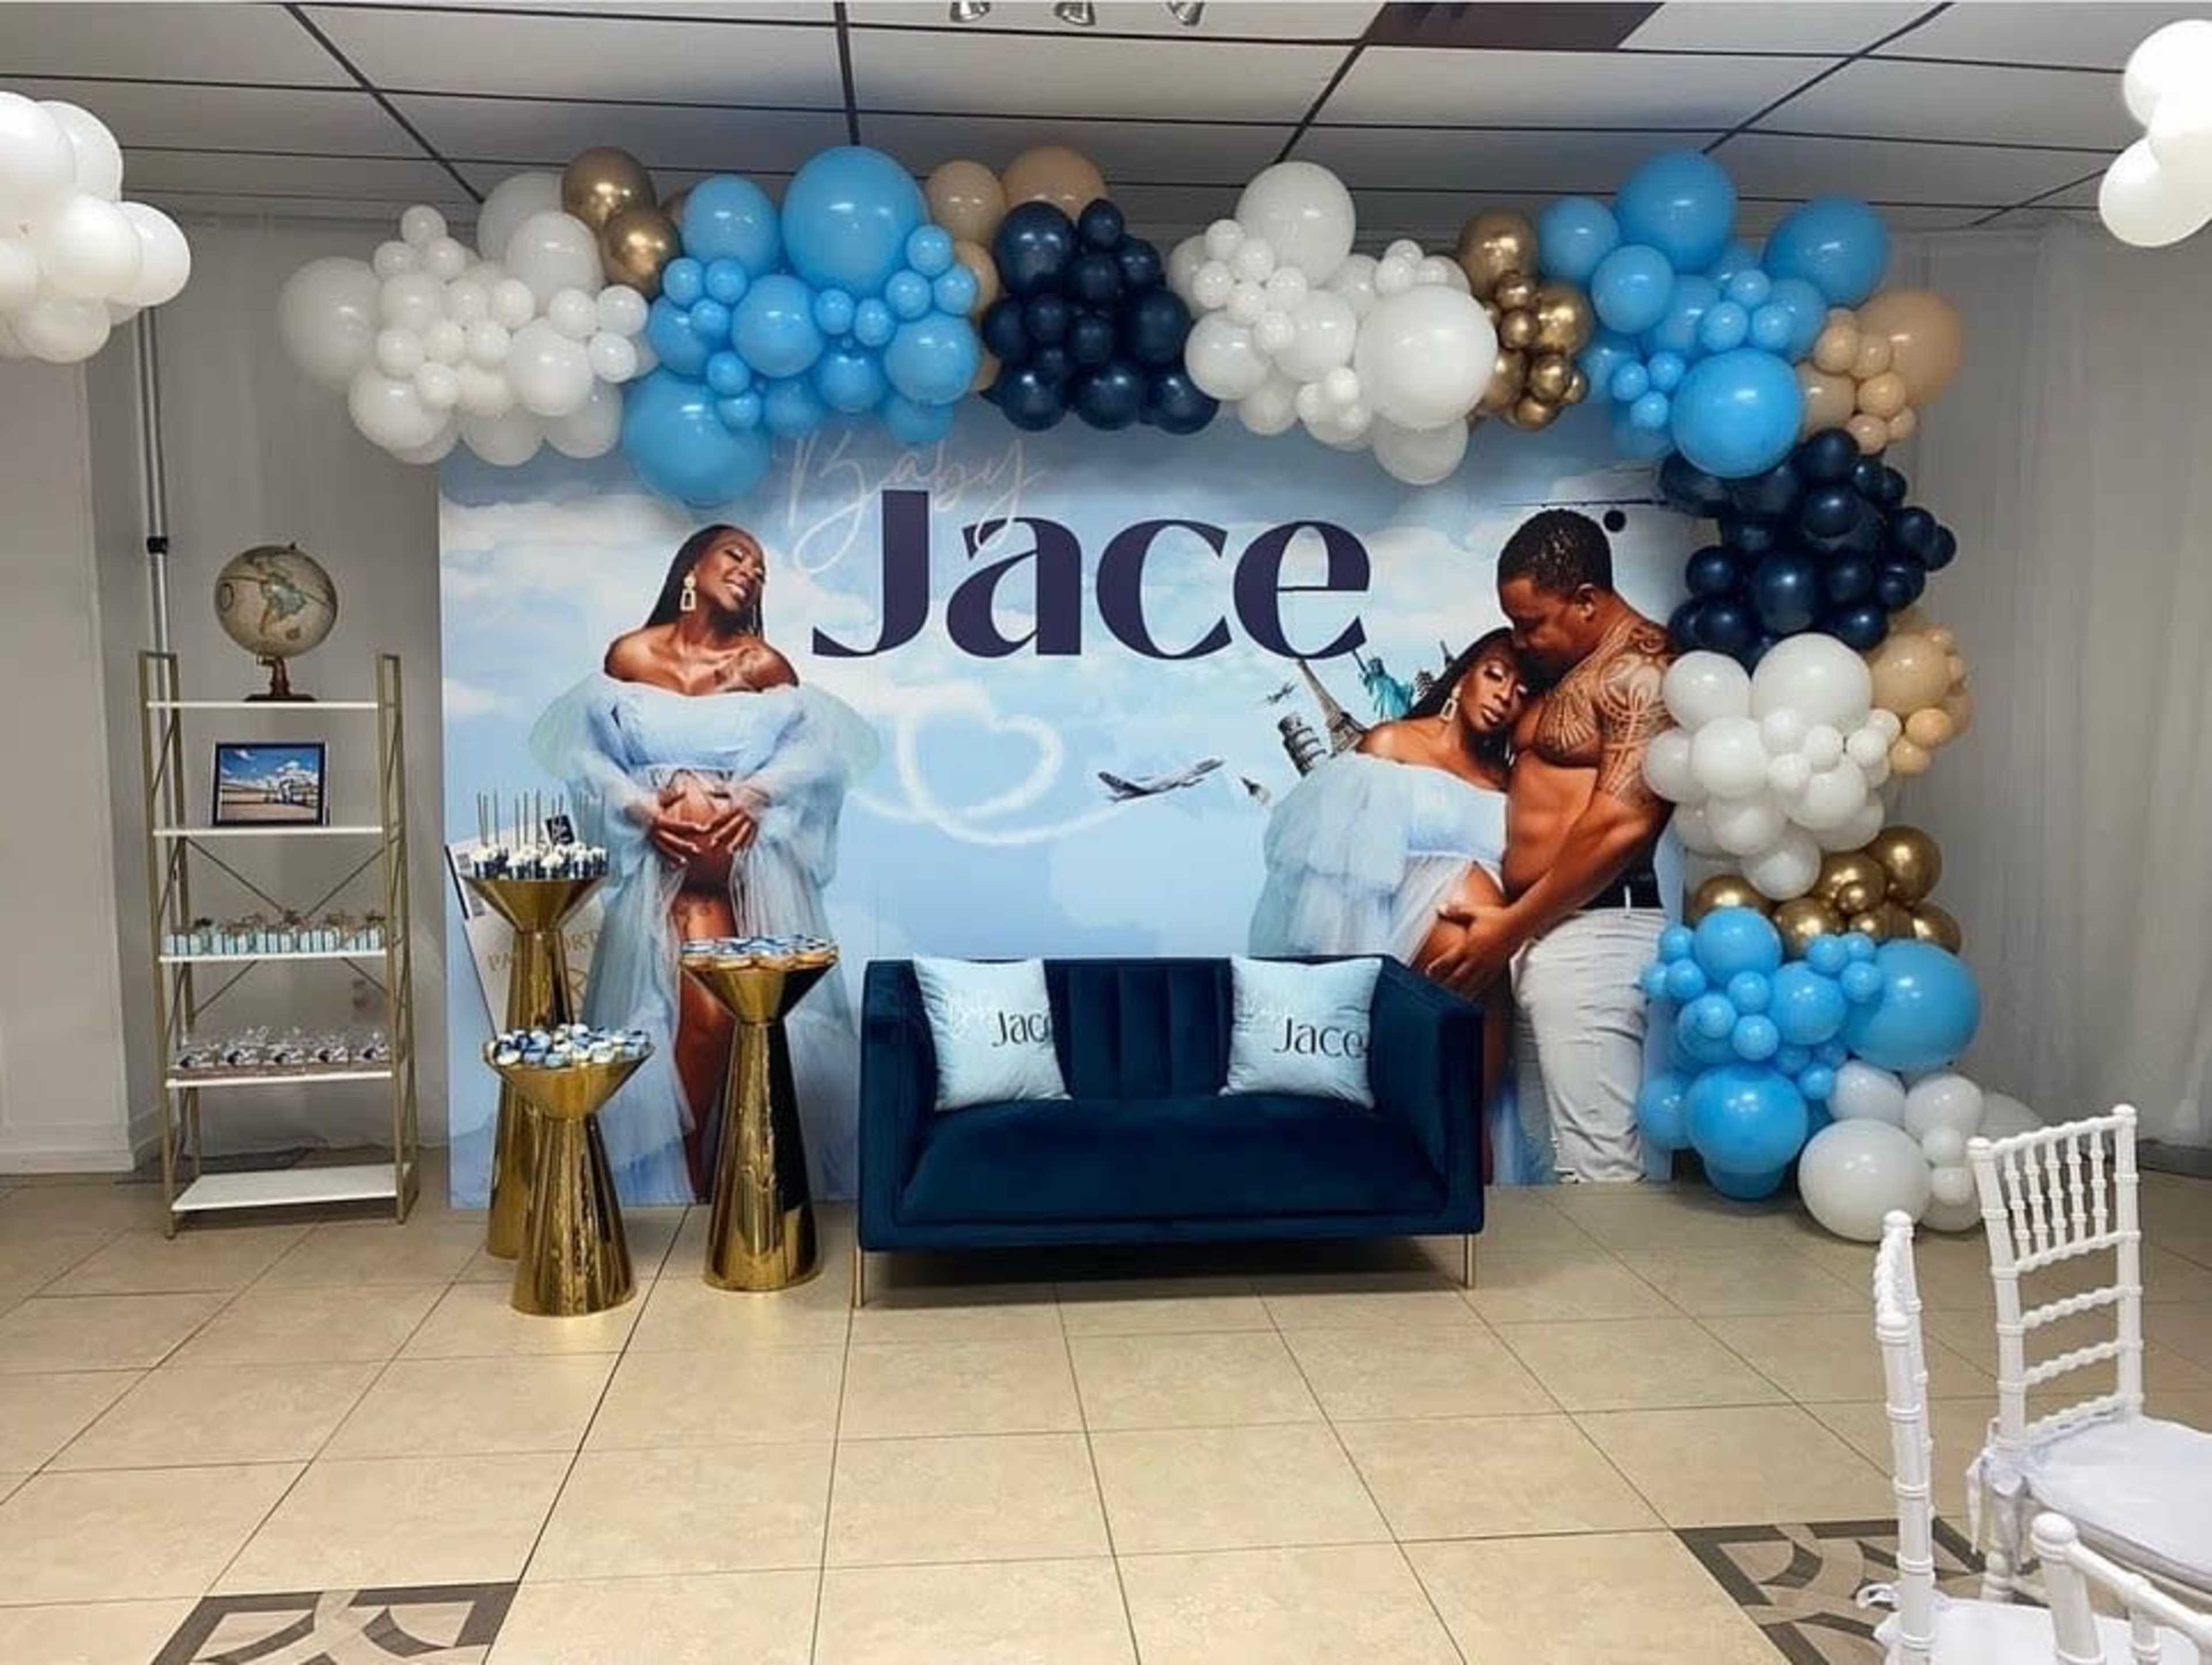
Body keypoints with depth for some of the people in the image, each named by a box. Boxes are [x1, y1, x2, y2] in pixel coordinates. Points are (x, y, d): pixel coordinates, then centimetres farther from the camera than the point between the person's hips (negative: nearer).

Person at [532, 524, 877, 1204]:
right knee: (705, 1014, -20)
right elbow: (578, 748, 5)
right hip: (661, 857, -1)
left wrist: (752, 796, -13)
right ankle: (689, 1176, -3)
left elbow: (822, 741, 2)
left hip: (753, 855, 1)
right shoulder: (630, 656, 9)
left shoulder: (764, 665, 10)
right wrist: (642, 808, -10)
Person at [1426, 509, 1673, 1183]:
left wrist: (1511, 926, -15)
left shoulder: (1640, 671, -11)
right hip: (1541, 933, 10)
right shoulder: (1560, 666, 19)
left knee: (1598, 1167, -6)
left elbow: (1621, 825, -20)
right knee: (1555, 1153, 13)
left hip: (1590, 934, -10)